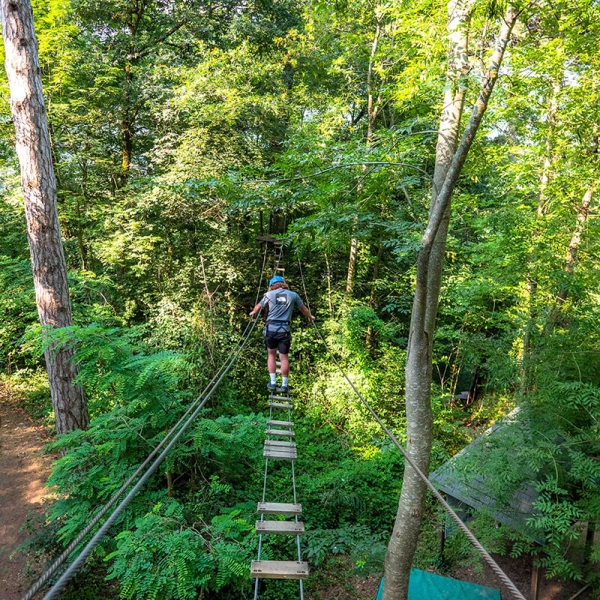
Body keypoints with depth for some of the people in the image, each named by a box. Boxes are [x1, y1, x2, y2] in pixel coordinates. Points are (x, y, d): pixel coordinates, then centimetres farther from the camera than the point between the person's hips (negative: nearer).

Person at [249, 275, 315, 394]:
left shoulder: (269, 294, 7)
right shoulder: (293, 295, 8)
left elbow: (258, 307, 23)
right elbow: (303, 309, 22)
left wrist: (253, 313, 46)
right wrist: (310, 317, 43)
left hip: (271, 328, 0)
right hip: (284, 330, 0)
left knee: (271, 355, 15)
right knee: (284, 357, 6)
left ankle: (273, 383, 12)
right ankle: (284, 385, 9)